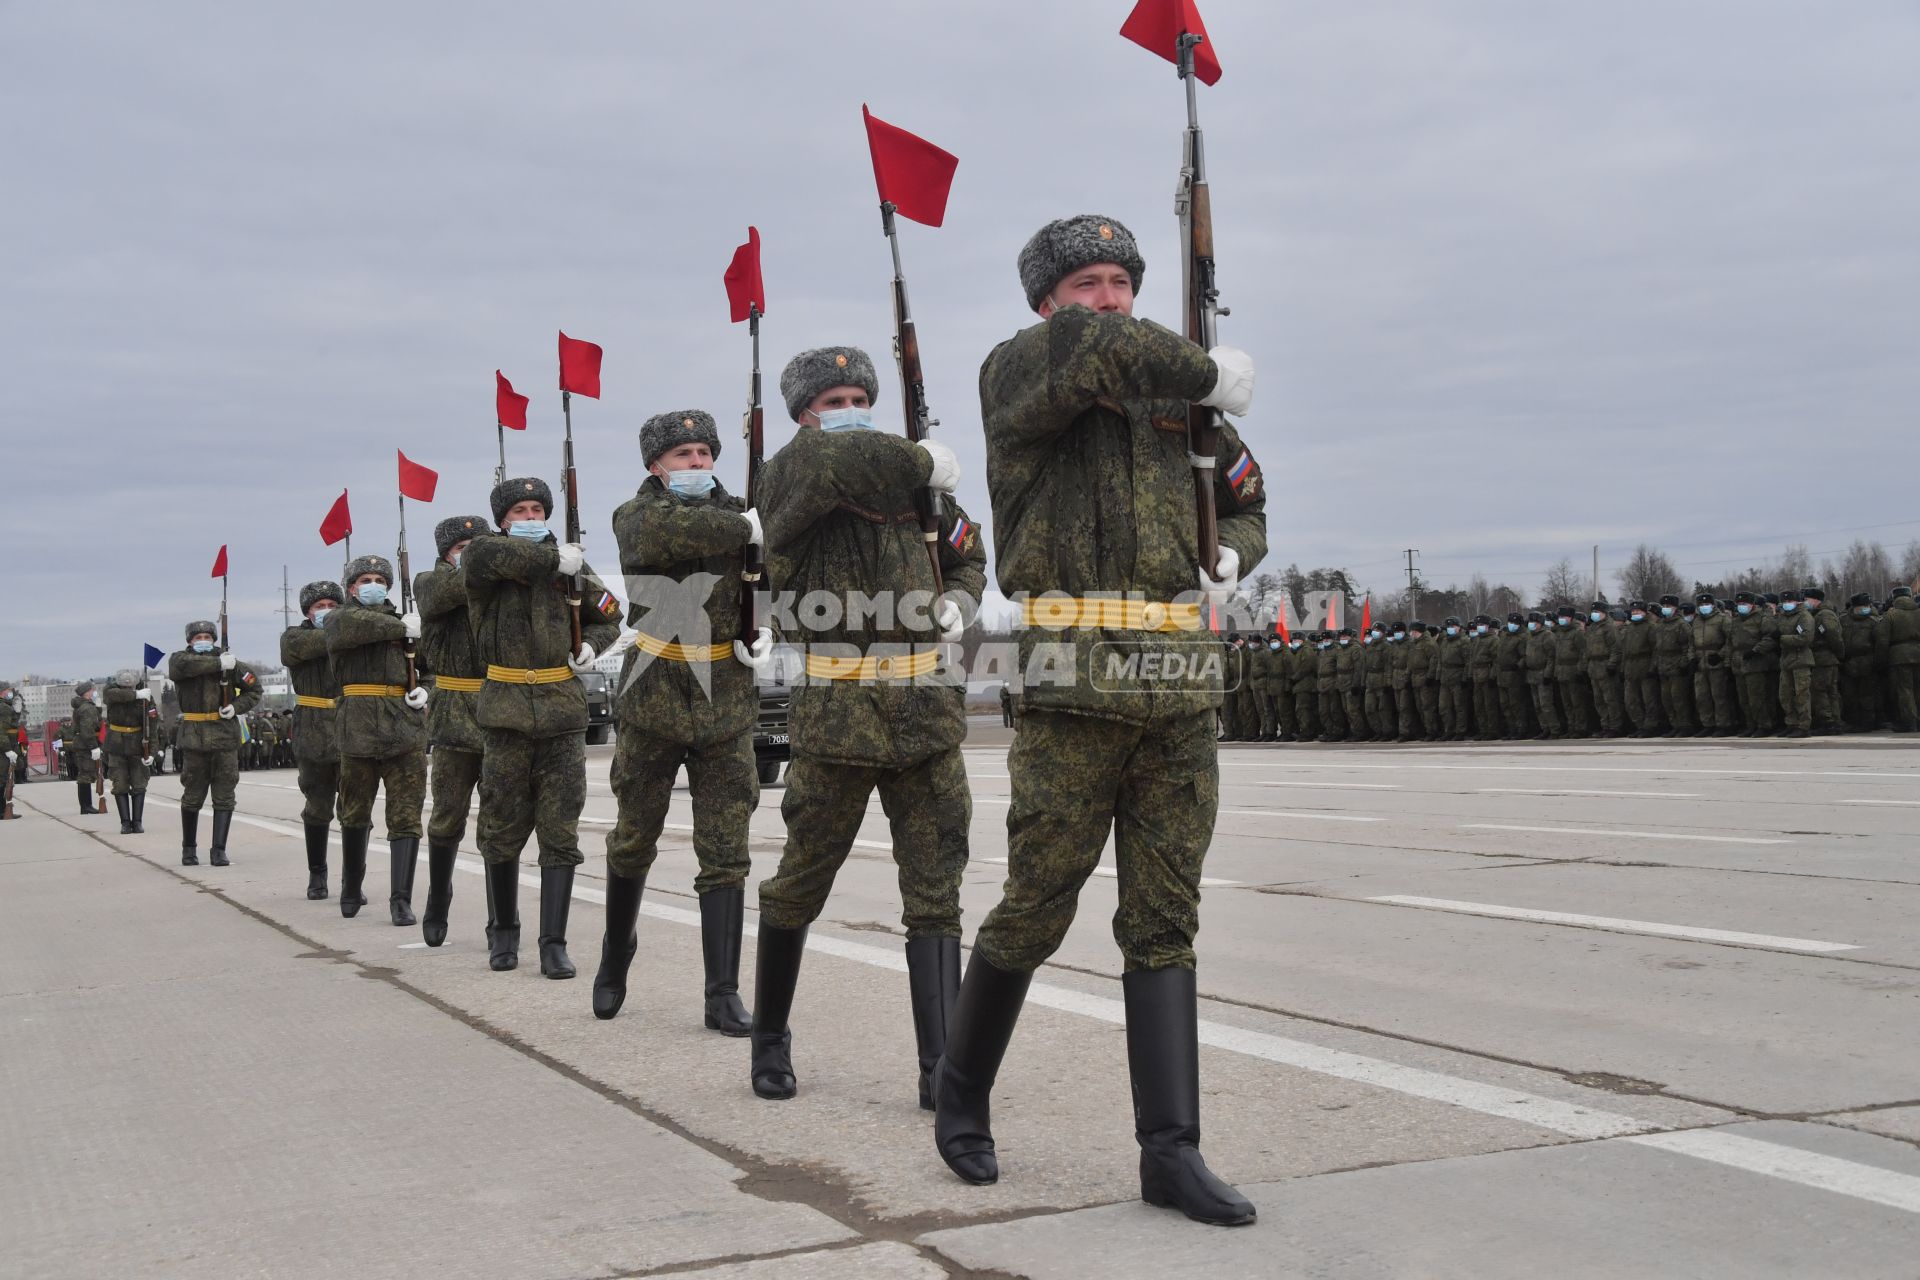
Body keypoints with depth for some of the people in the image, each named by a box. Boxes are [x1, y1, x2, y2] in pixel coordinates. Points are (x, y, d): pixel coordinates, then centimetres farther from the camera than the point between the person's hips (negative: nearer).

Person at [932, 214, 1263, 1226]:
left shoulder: (1174, 399, 17)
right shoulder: (1015, 374, 1)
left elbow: (1246, 503, 30)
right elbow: (1085, 346, -23)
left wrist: (1230, 557, 7)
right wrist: (1212, 375, -10)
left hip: (1179, 699, 5)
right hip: (1072, 695, -5)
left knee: (1165, 924, 3)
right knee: (1033, 913, 2)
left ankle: (1170, 1151, 6)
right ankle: (961, 1091, 25)